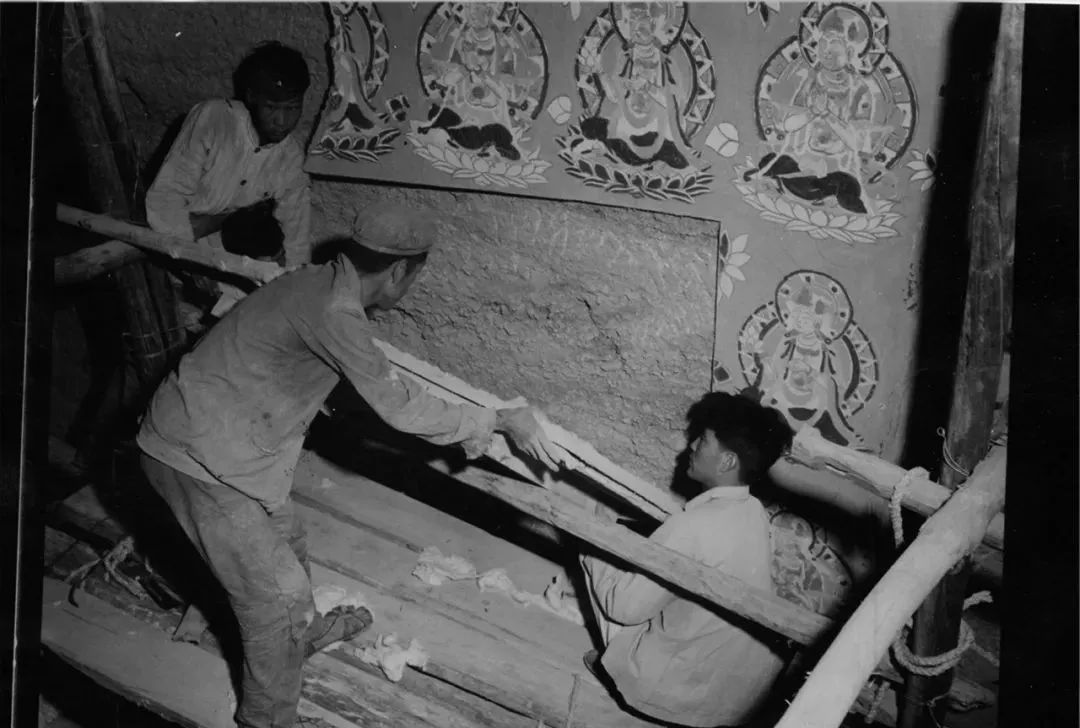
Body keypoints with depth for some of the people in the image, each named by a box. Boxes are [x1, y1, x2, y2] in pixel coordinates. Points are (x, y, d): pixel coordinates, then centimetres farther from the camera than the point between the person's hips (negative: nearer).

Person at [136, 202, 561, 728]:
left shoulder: (320, 285, 5)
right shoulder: (334, 314, -26)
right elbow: (396, 407, -18)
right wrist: (499, 421, -10)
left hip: (201, 431, 10)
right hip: (201, 460, -10)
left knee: (284, 539, 30)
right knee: (275, 595, 0)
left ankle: (306, 630, 56)